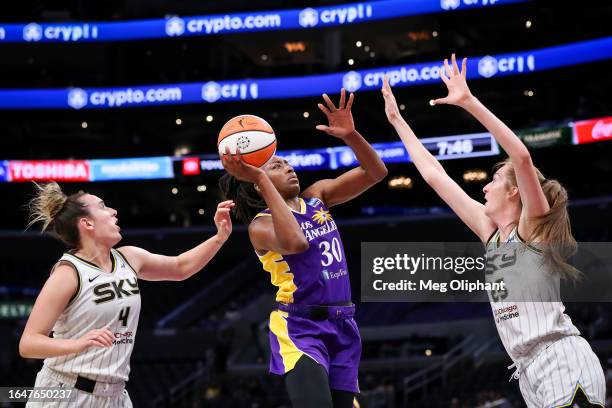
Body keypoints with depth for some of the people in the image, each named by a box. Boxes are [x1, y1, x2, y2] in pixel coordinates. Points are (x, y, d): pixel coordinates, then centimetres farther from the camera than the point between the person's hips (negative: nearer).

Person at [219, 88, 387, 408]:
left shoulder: (317, 197, 10)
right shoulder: (261, 225, -8)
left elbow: (376, 172, 6)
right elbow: (294, 241, -32)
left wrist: (350, 136, -12)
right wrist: (261, 180, -30)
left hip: (342, 325, 7)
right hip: (299, 327, -6)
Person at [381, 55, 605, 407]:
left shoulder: (534, 225, -1)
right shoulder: (491, 232, 17)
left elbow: (522, 156, -18)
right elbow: (434, 174, 22)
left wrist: (469, 102, -20)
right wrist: (397, 119, 25)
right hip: (531, 375, 8)